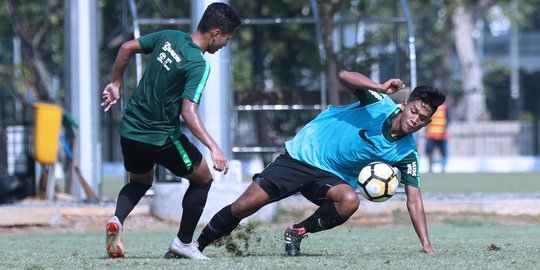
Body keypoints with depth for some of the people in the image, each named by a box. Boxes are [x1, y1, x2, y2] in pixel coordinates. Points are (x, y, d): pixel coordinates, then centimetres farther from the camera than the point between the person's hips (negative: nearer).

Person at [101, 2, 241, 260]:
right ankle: (183, 242, 16)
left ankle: (117, 219, 0)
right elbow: (189, 111, -29)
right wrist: (213, 147, -33)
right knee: (202, 179, 16)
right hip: (161, 138, -7)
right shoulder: (198, 65, -20)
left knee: (140, 182, 29)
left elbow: (127, 48, 9)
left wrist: (116, 84, 21)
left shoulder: (169, 37, 0)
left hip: (130, 129, 7)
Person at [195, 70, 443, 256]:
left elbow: (414, 200, -6)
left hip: (332, 177, 2)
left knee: (349, 201, -33)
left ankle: (298, 232, -6)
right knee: (243, 206, -12)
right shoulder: (379, 104, -15)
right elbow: (344, 76, -29)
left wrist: (426, 244, -15)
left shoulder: (406, 153, -8)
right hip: (300, 155, -2)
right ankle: (197, 245, 12)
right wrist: (381, 88, -46)